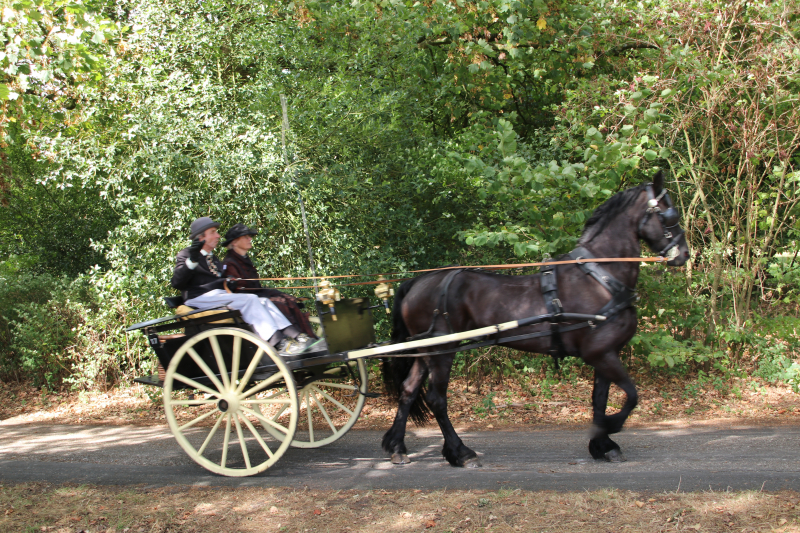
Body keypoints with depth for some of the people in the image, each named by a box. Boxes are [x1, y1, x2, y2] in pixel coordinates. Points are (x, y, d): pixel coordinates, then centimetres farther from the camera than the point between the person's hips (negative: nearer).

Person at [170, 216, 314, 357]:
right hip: (200, 298, -8)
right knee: (250, 300, -26)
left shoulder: (213, 259, 29)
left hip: (220, 295, 8)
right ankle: (278, 344, -35)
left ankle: (295, 335, -25)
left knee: (263, 302, -12)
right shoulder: (185, 254, 4)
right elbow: (176, 282, -12)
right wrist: (191, 261, -22)